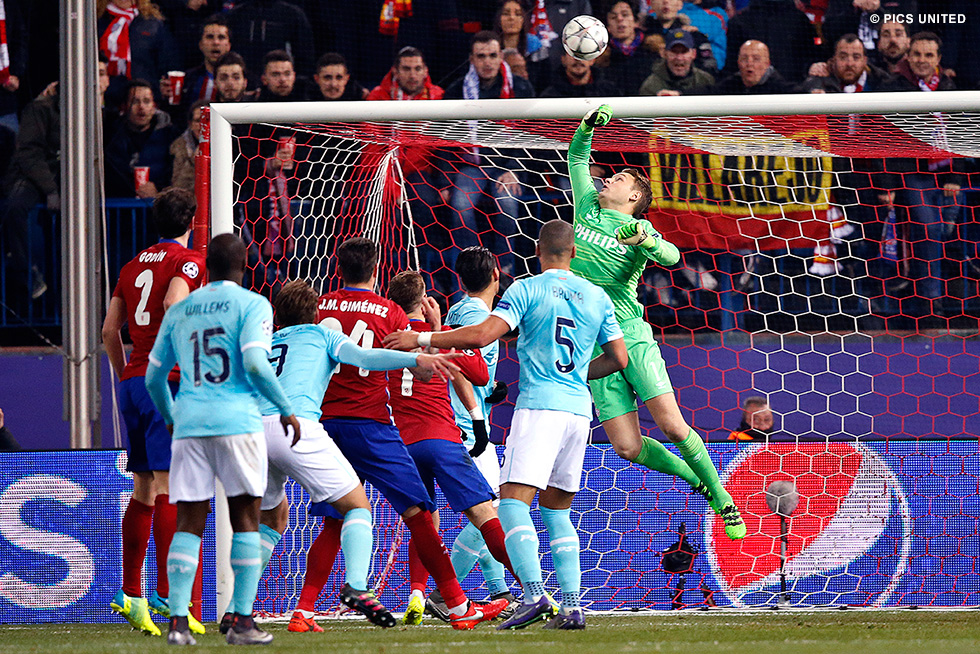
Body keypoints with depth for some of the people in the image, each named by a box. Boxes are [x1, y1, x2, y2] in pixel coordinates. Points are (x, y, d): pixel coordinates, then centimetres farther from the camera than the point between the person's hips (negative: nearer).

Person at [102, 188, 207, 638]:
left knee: (144, 491, 11)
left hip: (134, 380, 7)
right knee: (169, 488, -11)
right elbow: (175, 303, -21)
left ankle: (131, 594, 11)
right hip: (169, 381, -7)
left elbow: (109, 329, 18)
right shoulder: (189, 260, -2)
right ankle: (166, 595, -17)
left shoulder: (134, 266, 18)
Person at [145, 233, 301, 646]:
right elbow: (255, 364, -13)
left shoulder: (179, 311, 15)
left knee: (189, 523, 4)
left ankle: (177, 620, -6)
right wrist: (286, 410, -1)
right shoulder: (251, 305, 1)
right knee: (245, 518, 3)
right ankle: (242, 620, -3)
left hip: (189, 423, 4)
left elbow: (154, 377, 20)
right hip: (237, 420, -4)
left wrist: (170, 418, 37)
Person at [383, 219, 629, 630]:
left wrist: (421, 339, -6)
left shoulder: (527, 290, -3)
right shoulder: (598, 297, 12)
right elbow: (618, 358, 17)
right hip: (578, 409, 6)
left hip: (539, 404, -6)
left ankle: (534, 596, -29)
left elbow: (481, 336, -14)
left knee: (513, 502, -11)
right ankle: (572, 606, 4)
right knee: (556, 509, 15)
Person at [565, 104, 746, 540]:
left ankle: (722, 499, 4)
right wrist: (589, 125, 8)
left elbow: (671, 256, -16)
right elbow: (577, 158, 25)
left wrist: (645, 241, -35)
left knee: (671, 425, -13)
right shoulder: (588, 208, 13)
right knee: (628, 447, -6)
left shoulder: (638, 230, 2)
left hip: (632, 336, -3)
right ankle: (697, 482, 16)